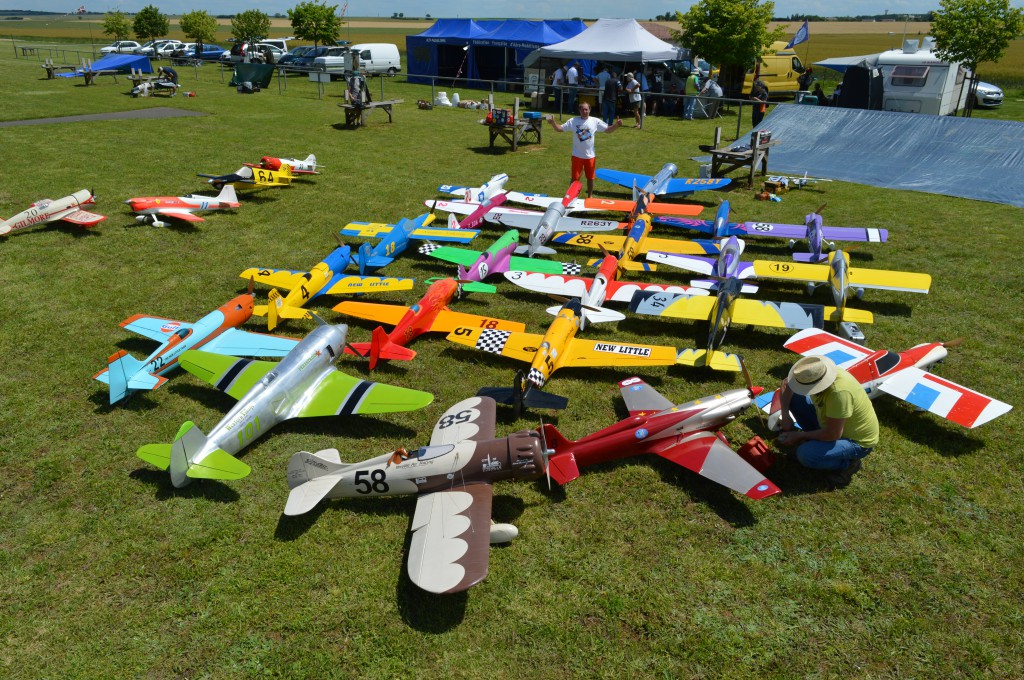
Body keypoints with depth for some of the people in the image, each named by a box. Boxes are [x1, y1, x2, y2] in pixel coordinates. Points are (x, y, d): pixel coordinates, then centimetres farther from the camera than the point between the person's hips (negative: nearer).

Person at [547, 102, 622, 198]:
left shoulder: (595, 121, -3)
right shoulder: (573, 121, -5)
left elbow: (608, 129, 2)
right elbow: (560, 128, -4)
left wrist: (616, 125, -16)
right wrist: (553, 123, -22)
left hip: (590, 155, 1)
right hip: (577, 155, -1)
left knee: (590, 178, 12)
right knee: (575, 178, 4)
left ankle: (590, 196, 30)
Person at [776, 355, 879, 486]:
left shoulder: (839, 392, -38)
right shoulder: (816, 375, -16)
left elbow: (833, 434, -33)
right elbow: (787, 383, 2)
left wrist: (799, 436, -21)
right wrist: (785, 415, -11)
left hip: (857, 441, -8)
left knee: (805, 454, -29)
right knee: (793, 397, -4)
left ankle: (847, 463, -1)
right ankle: (815, 439, 9)